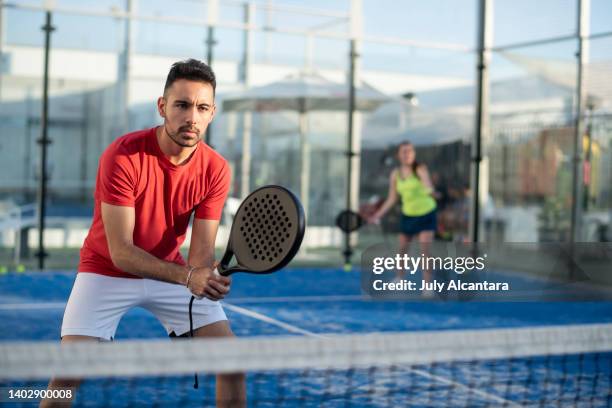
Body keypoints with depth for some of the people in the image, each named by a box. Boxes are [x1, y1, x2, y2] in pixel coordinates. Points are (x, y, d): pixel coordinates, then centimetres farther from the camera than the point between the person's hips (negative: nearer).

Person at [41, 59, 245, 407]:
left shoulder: (216, 170, -14)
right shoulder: (122, 156, -26)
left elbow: (202, 250, -15)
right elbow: (121, 251, -28)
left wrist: (209, 278, -39)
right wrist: (187, 277, -41)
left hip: (174, 272, 4)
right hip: (108, 271, -3)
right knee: (68, 373, -16)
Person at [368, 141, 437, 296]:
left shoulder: (420, 169, -15)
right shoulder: (395, 175, -2)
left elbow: (428, 185, -35)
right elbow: (392, 199, 7)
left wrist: (430, 190, -59)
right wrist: (378, 214, 2)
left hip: (426, 214, -4)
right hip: (408, 215, 4)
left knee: (425, 252, -11)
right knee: (402, 250, 8)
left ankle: (427, 287, -6)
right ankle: (399, 281, 29)